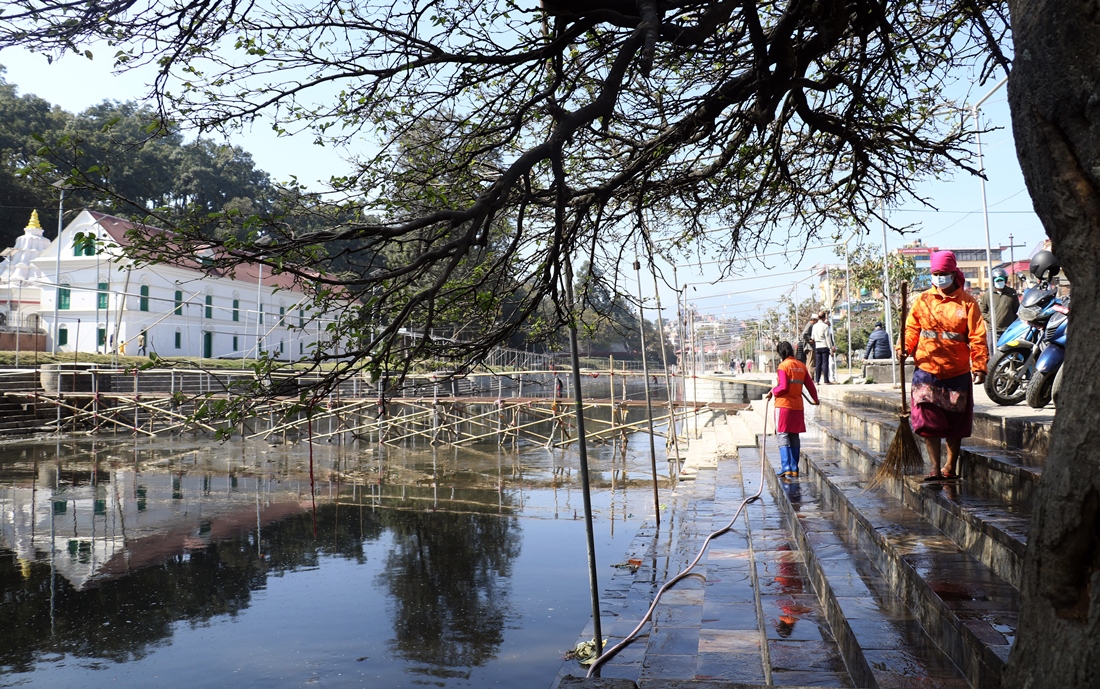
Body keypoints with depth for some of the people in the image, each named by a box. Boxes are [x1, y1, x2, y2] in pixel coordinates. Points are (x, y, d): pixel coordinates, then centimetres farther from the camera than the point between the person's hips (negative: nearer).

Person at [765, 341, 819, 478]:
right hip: (798, 406, 6)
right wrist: (815, 398, 30)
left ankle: (787, 468, -12)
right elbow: (810, 385, 14)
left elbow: (783, 387, -17)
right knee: (794, 437, 12)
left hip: (784, 405, -6)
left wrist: (772, 392, 0)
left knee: (782, 436, -3)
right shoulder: (802, 366, 9)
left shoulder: (783, 366, -10)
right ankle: (795, 469, 13)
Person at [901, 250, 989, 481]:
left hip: (957, 373, 0)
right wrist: (904, 348, -16)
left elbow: (977, 337, -4)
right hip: (926, 370, 1)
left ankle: (951, 467, 24)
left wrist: (979, 366, -12)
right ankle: (935, 469, 2)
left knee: (955, 423, 10)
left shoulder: (967, 303, 0)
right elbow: (912, 329, 3)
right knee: (928, 422, -5)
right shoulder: (923, 300, 5)